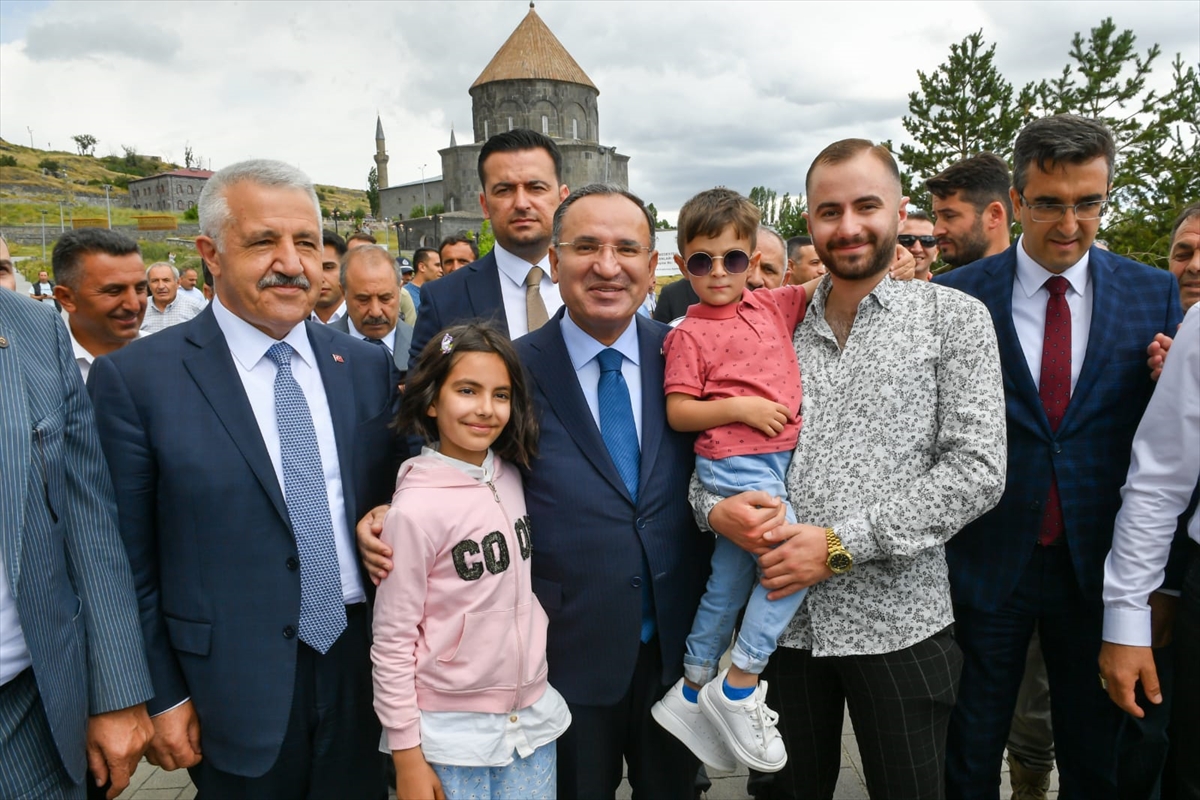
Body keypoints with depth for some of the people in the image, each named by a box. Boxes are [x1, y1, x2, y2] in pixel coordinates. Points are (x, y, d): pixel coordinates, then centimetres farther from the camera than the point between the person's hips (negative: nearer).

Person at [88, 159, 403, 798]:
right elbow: (129, 561, -6)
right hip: (236, 691, -3)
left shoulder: (368, 366, 0)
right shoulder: (135, 379, -11)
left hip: (363, 667, 4)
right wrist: (162, 697, -4)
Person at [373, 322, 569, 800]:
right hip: (453, 727, -5)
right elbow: (391, 640, -13)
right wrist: (407, 758, -9)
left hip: (534, 713, 5)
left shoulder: (511, 477, -2)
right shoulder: (416, 508, -19)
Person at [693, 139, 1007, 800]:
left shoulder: (953, 317, -2)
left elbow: (977, 470, -11)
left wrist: (842, 543, -17)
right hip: (781, 617, 3)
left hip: (897, 623, -2)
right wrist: (714, 507, -13)